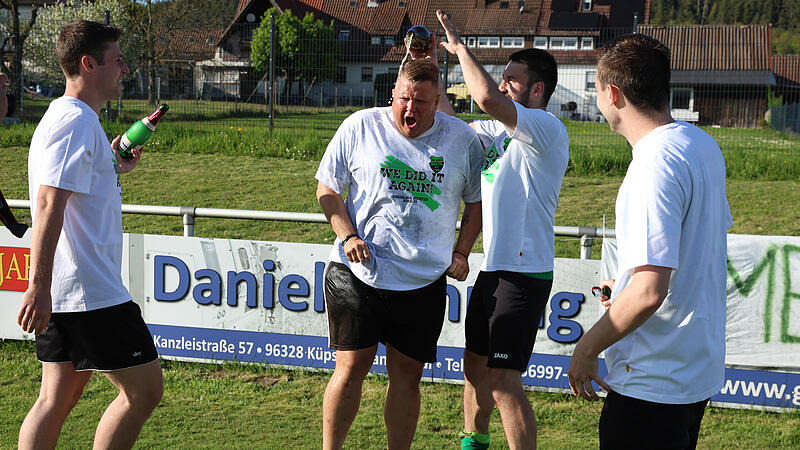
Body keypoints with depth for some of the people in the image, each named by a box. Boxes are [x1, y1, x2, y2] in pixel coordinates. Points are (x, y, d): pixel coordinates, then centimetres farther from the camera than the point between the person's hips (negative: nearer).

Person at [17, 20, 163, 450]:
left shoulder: (66, 118, 19)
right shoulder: (77, 121, -14)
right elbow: (49, 204, -23)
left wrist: (112, 167, 29)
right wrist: (39, 287, -28)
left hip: (59, 293, 10)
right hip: (89, 291, -10)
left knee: (59, 396, 10)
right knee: (144, 388, -3)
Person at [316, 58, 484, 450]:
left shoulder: (462, 139, 4)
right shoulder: (360, 127, 0)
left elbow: (476, 200, 16)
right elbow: (327, 188, 6)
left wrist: (461, 253, 5)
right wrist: (347, 236, -8)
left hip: (424, 281, 2)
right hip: (358, 273, -1)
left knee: (407, 375, 7)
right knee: (351, 367, -2)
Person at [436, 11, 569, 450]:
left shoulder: (547, 130, -15)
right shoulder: (501, 130, 14)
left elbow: (487, 98, -29)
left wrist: (460, 47, -16)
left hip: (523, 274, -9)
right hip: (493, 267, 9)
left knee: (502, 380, -11)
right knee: (475, 364, 21)